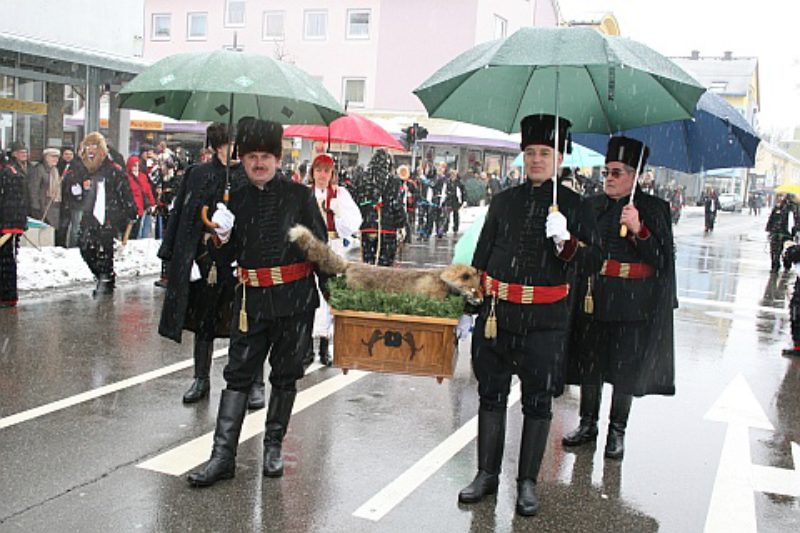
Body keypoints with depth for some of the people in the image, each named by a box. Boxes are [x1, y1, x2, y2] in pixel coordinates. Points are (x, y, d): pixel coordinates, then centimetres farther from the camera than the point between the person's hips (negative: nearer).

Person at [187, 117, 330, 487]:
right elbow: (230, 256, 12)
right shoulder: (236, 199, 7)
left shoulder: (299, 196, -2)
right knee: (238, 374, 2)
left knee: (285, 374, 9)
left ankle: (273, 446, 25)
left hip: (295, 300, -2)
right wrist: (223, 236, -10)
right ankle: (223, 456, 6)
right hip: (252, 300, 2)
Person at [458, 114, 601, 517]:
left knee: (538, 402, 5)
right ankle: (487, 474, 24)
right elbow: (481, 258, 12)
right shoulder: (504, 201, 8)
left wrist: (566, 241, -23)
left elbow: (594, 258, -3)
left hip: (545, 320, -2)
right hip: (497, 313, 3)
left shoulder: (573, 205, 1)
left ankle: (528, 482, 19)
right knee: (491, 395, 10)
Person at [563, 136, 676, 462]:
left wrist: (638, 229, -22)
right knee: (589, 363, 10)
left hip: (631, 304, -3)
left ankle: (617, 432, 19)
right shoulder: (592, 205, 7)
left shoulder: (654, 208, -3)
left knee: (625, 369, 5)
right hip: (592, 298, 3)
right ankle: (588, 424, 25)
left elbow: (662, 258, -8)